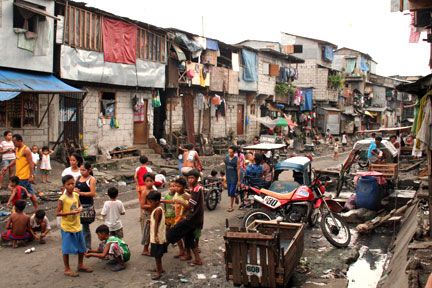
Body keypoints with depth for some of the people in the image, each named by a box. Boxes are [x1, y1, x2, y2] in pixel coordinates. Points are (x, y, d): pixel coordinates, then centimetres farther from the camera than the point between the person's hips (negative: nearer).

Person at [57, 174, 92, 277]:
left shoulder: (76, 195, 1)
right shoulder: (62, 199, -17)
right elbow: (58, 213, -18)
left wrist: (80, 209, -7)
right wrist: (70, 212, -27)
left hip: (77, 226, 7)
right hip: (67, 228, -6)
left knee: (82, 248, 16)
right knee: (67, 249, 4)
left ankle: (81, 265, 34)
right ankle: (67, 269, 18)